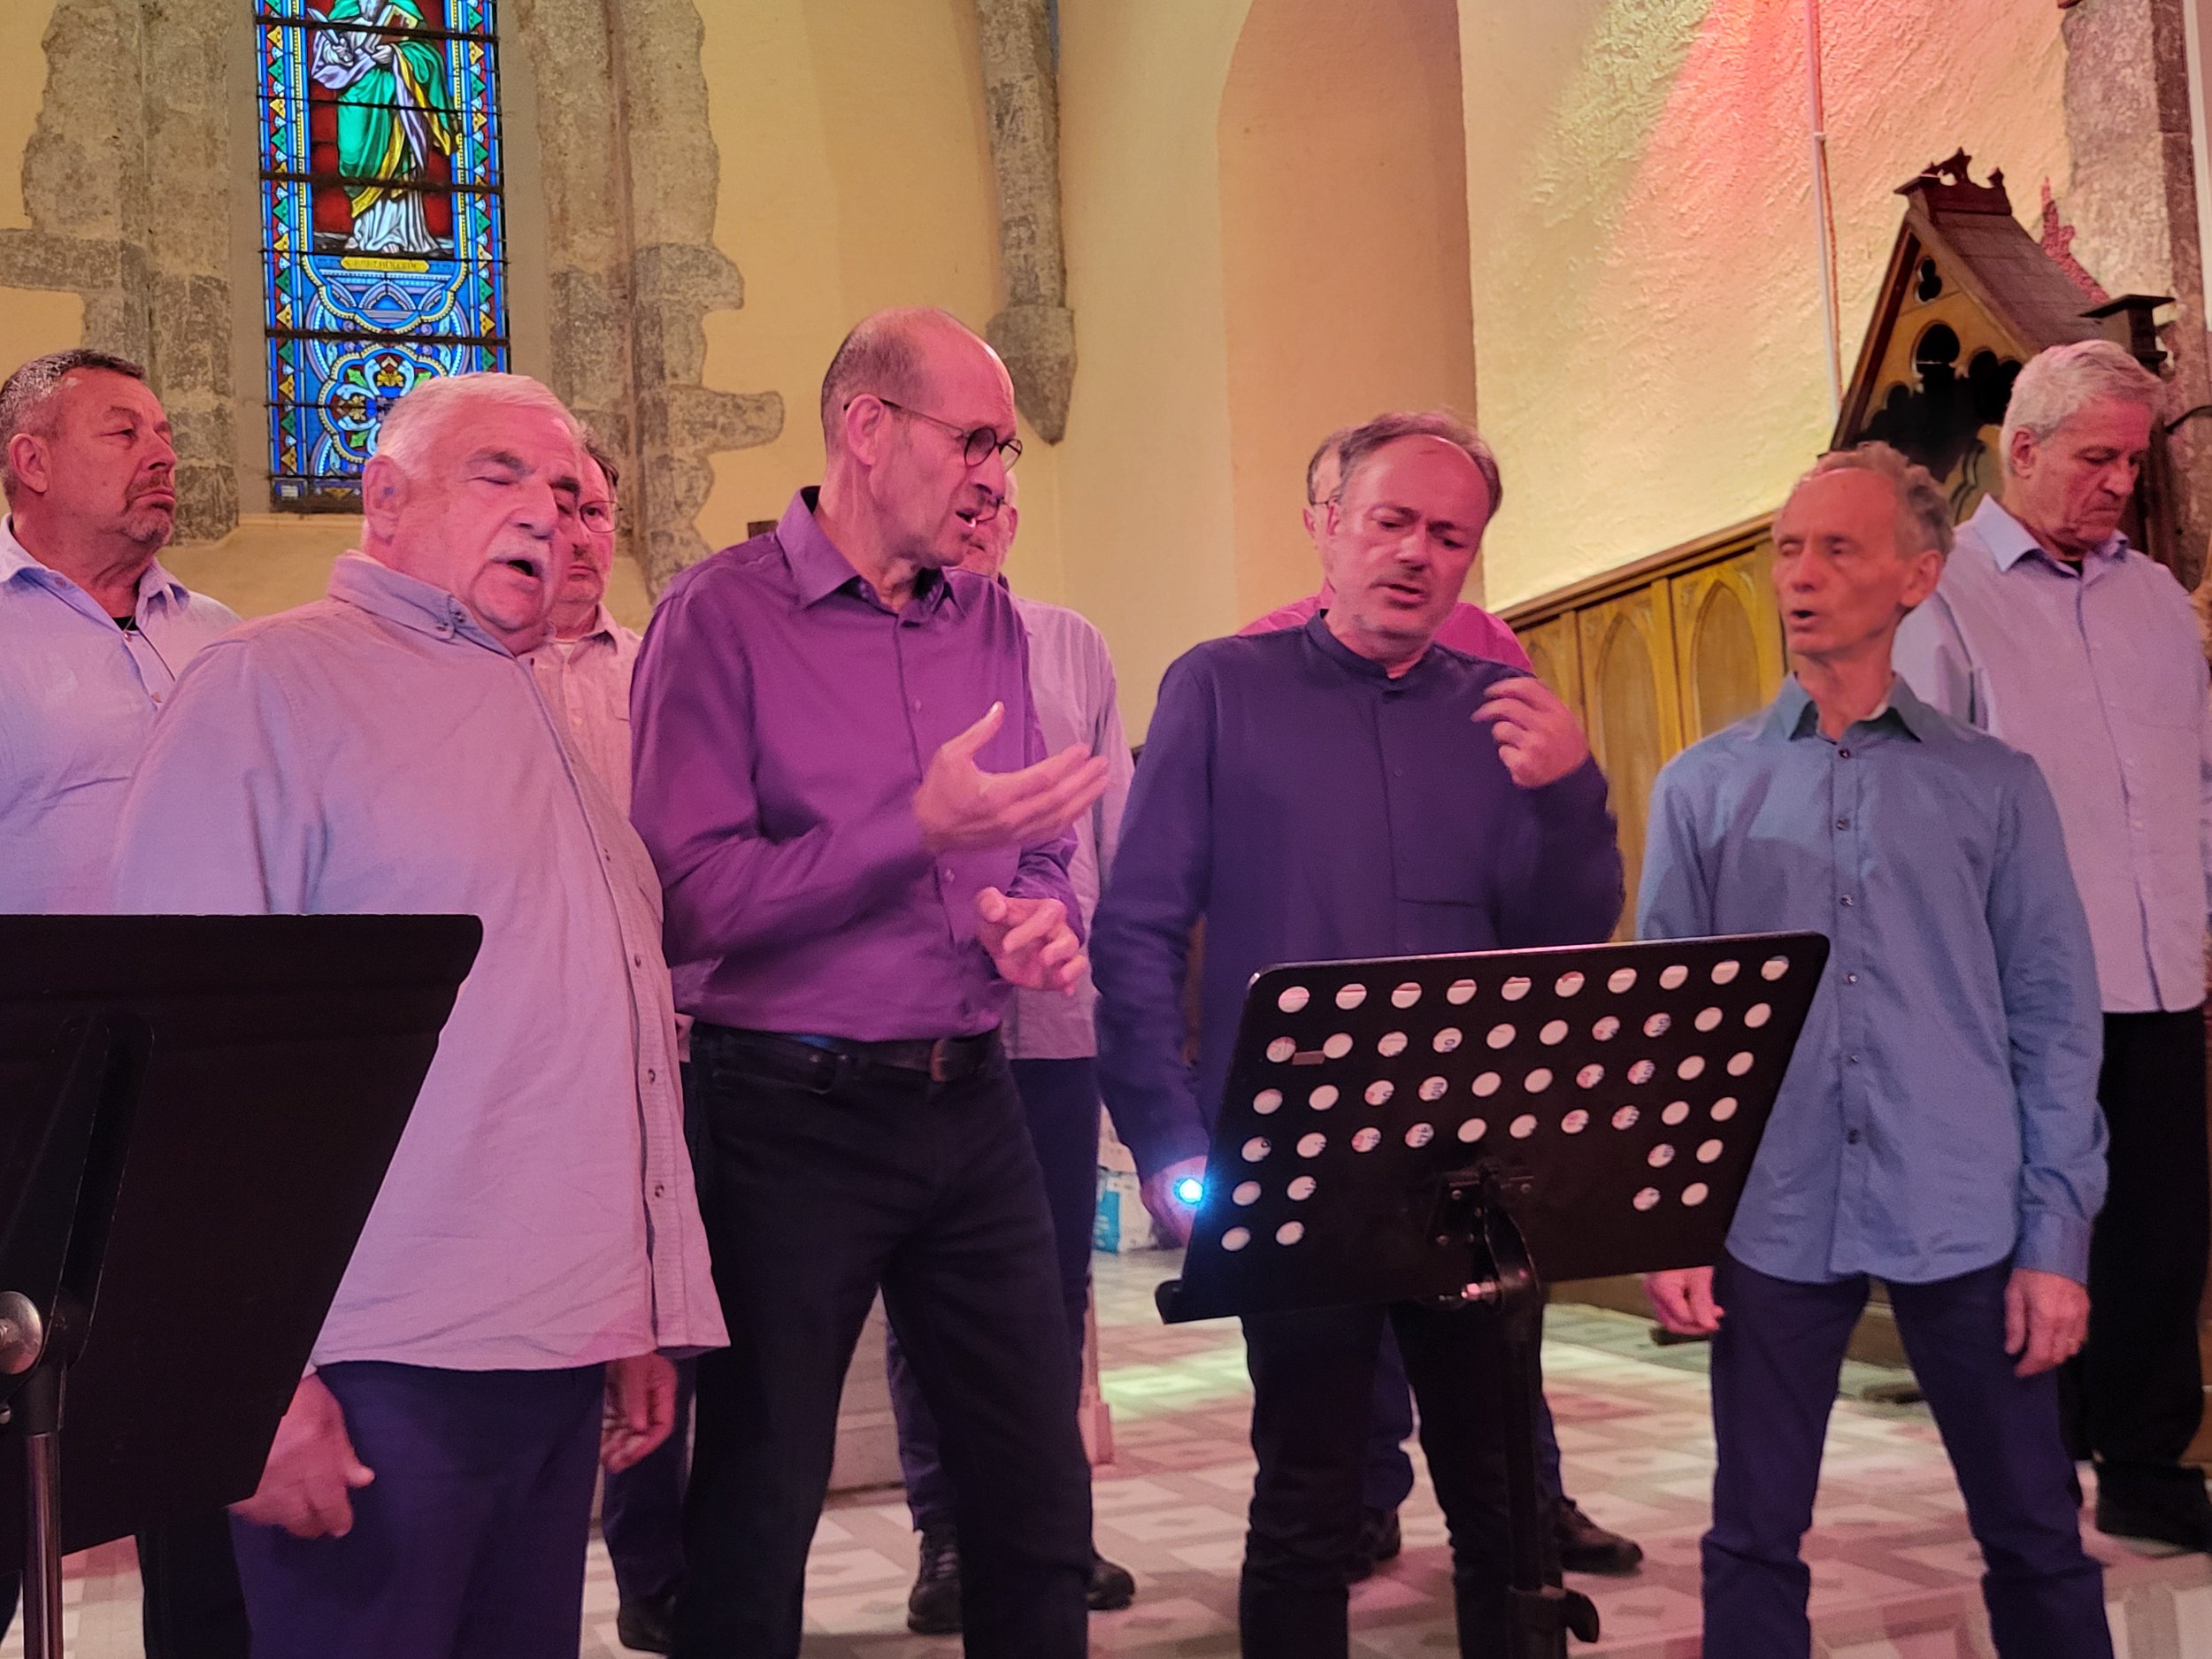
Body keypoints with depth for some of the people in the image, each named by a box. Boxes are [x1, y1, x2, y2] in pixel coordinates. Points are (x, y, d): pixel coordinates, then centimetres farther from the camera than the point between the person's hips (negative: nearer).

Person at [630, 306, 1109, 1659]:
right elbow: (689, 898, -17)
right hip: (791, 1108, -5)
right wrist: (919, 827, -23)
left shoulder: (990, 622, 10)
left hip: (974, 1102, 5)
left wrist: (1048, 919, -4)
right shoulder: (723, 612, -8)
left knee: (1041, 1497, 9)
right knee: (759, 1508, 7)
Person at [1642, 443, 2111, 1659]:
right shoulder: (1703, 786, 6)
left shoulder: (1994, 786, 5)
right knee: (1754, 1544, 8)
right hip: (1771, 1223, 1)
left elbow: (2052, 1025, 3)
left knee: (2035, 1542, 8)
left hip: (1966, 1225, 0)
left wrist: (2056, 1240, -3)